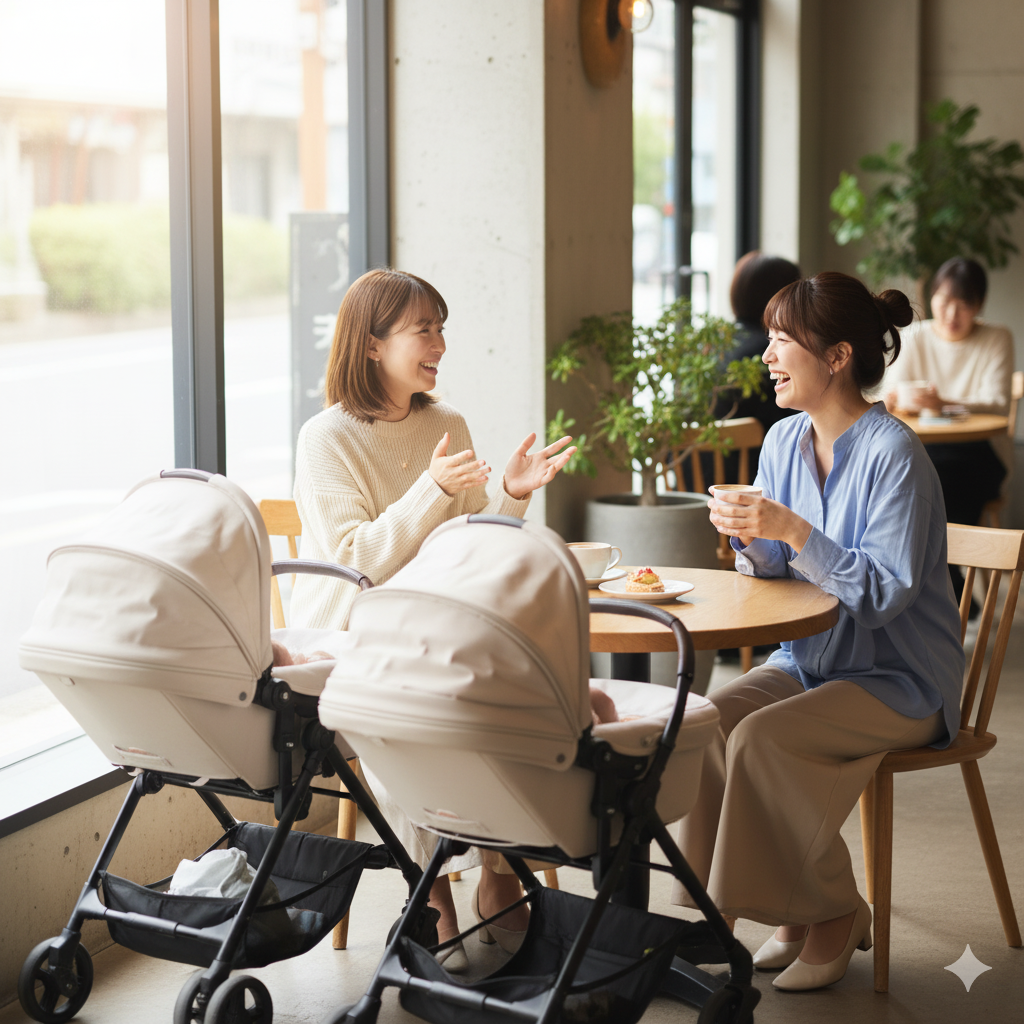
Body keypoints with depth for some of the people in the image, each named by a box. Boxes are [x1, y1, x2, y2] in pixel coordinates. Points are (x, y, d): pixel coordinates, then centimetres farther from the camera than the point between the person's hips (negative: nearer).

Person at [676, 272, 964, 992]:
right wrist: (752, 538, -11)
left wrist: (792, 531, -29)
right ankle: (795, 910, -3)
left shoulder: (892, 453, -17)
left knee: (760, 737, -28)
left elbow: (887, 593, -22)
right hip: (811, 659, 7)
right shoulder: (784, 441, 5)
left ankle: (837, 912, -6)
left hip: (900, 680, -7)